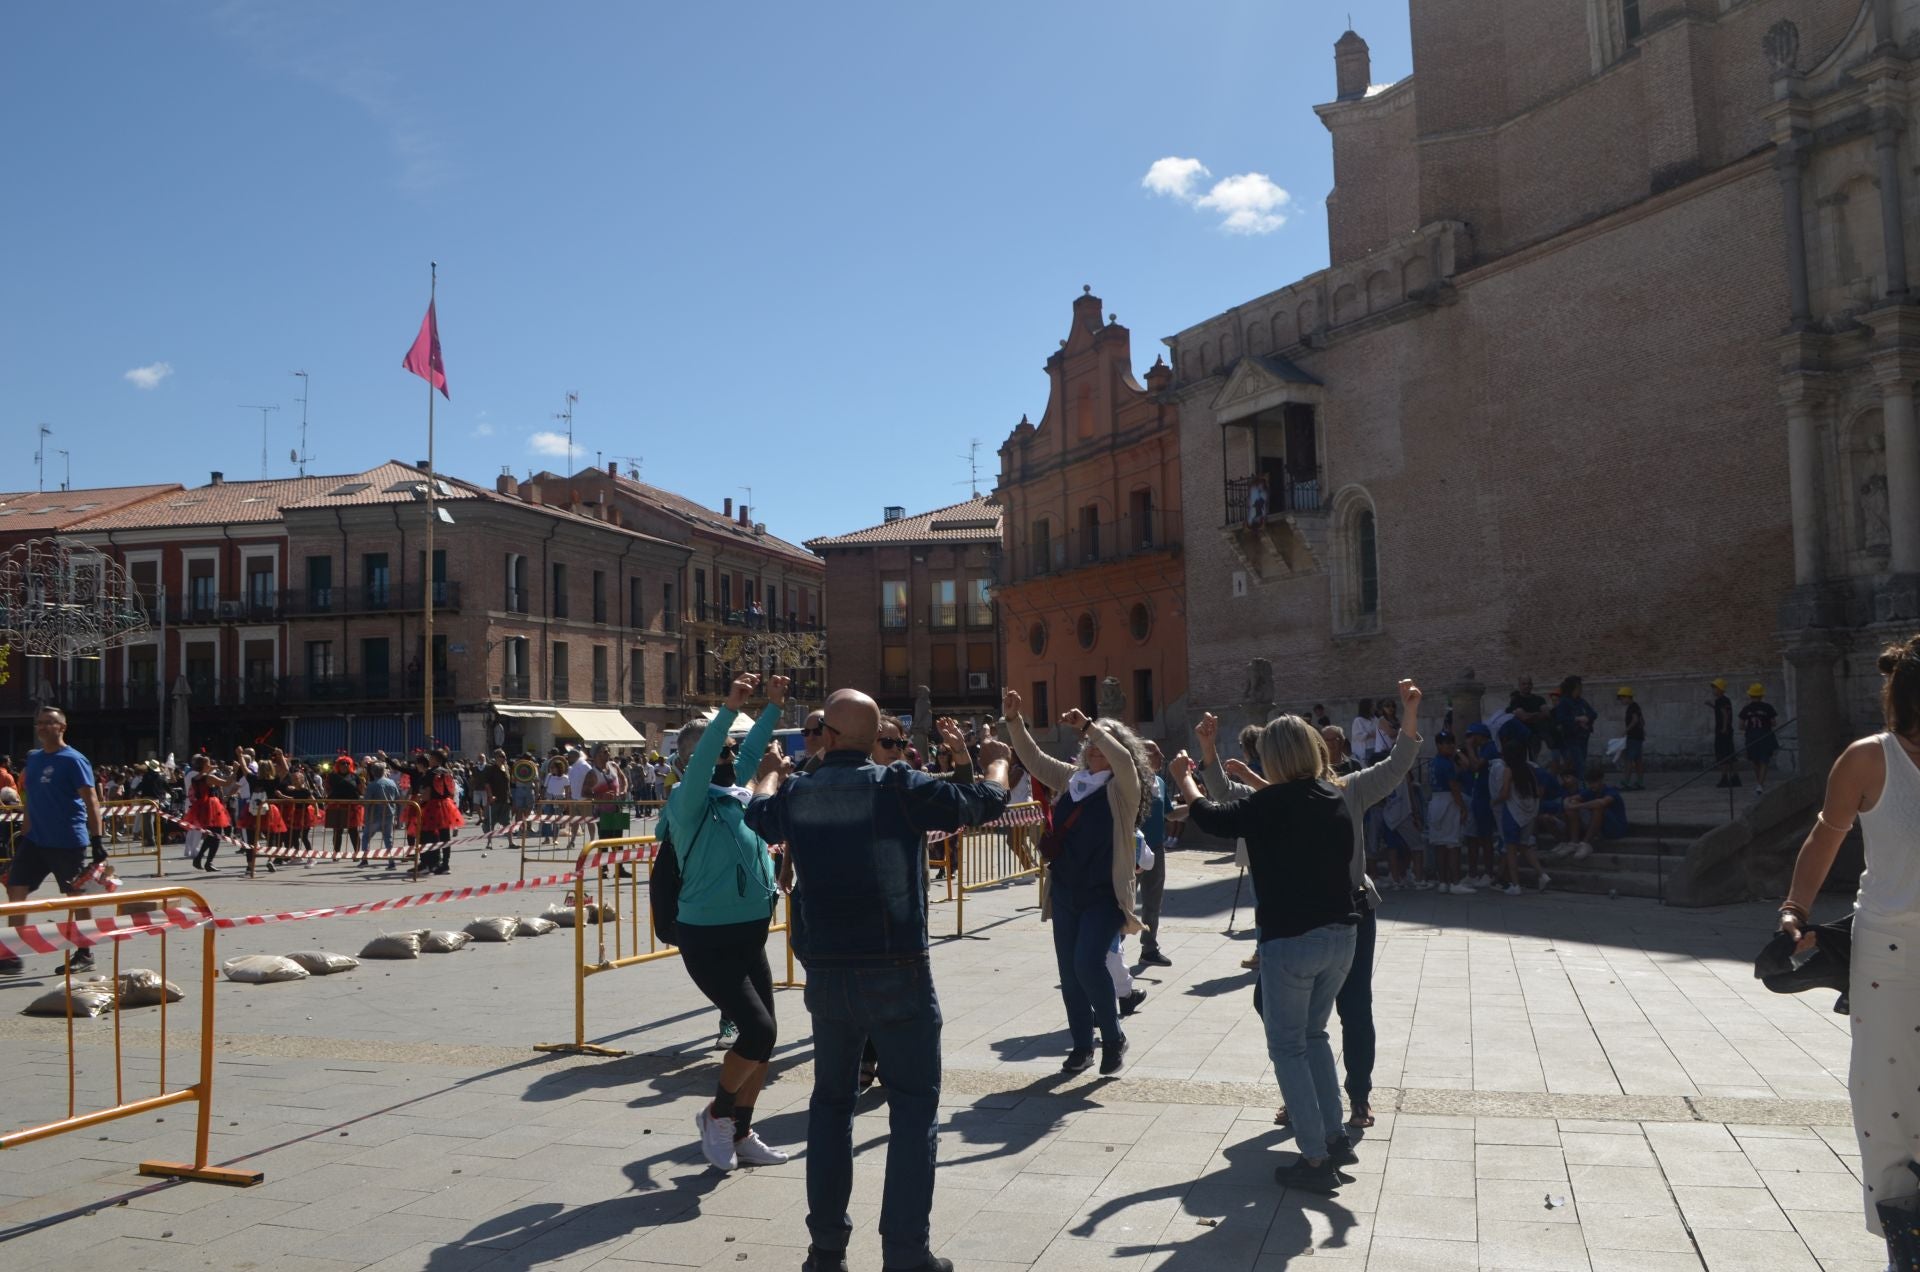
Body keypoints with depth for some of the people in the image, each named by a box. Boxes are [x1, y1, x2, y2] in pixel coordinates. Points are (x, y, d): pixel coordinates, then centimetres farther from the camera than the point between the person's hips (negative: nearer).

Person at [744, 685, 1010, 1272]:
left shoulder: (797, 794, 2)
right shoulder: (898, 786, -10)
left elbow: (758, 814, 26)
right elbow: (988, 801, -4)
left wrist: (771, 771, 48)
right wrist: (996, 759, 19)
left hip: (826, 973, 4)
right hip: (897, 971, -4)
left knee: (831, 1101, 18)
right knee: (914, 1106, 6)